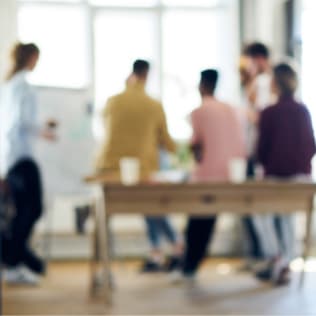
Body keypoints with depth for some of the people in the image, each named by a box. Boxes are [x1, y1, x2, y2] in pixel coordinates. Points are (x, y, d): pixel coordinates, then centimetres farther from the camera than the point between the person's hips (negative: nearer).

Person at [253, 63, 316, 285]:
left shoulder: (269, 113, -13)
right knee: (287, 216, 18)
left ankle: (276, 257, 2)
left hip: (276, 175, -4)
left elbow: (262, 149, -7)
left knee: (263, 213, 16)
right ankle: (284, 266, 18)